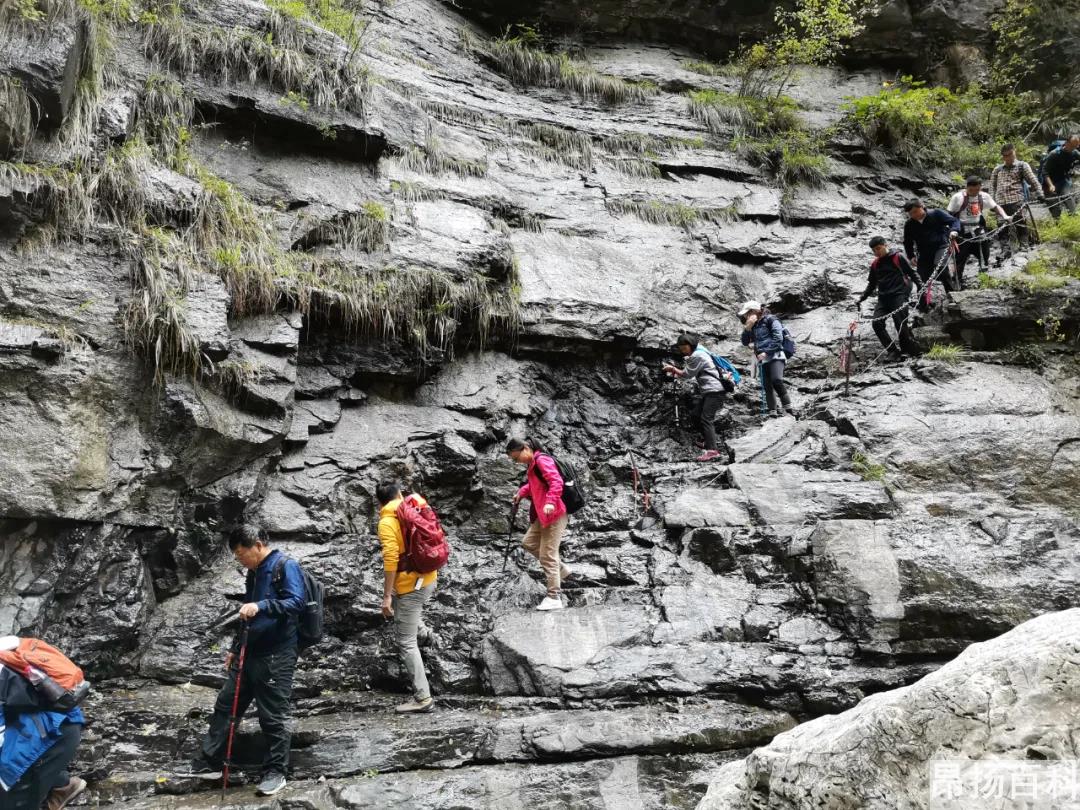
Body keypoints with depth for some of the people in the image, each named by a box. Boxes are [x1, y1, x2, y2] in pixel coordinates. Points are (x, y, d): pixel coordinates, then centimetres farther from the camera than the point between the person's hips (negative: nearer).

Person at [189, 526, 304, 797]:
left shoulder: (286, 566, -10)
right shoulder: (254, 573, 16)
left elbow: (296, 602, -22)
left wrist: (260, 606, -31)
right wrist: (235, 648, 24)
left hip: (276, 656, -9)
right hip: (250, 652, 9)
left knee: (273, 716, 0)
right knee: (225, 706, 13)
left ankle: (275, 772, 13)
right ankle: (207, 763, 25)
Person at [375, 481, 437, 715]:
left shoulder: (387, 522, -16)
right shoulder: (417, 510, 3)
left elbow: (390, 560, -24)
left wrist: (387, 596, -20)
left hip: (409, 586, -7)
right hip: (429, 579, 7)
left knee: (405, 643, -1)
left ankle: (423, 698, -2)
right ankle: (419, 629, 66)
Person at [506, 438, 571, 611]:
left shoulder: (542, 460, -16)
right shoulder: (532, 464, 14)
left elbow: (556, 482, -27)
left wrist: (550, 501, -39)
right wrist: (521, 492, 14)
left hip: (555, 513, -10)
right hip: (542, 514, 10)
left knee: (547, 555, -7)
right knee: (529, 543, 18)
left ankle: (554, 598, -2)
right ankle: (560, 569, 25)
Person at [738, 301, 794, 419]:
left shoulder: (770, 319, 1)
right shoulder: (753, 326, 20)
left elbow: (778, 338, -9)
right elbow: (745, 342, 22)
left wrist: (766, 352, -14)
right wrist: (747, 328, 6)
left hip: (775, 355, -6)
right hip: (762, 360, 6)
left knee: (776, 380, -26)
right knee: (767, 386, -2)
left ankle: (787, 405, -16)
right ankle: (773, 411, -3)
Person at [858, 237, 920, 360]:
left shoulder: (898, 258, 2)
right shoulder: (875, 264, 17)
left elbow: (912, 273, 3)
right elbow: (871, 284, 25)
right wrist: (862, 297, 13)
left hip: (899, 295, -5)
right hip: (883, 298, 5)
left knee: (901, 324, -15)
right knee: (877, 324, -13)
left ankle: (911, 350, 1)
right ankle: (893, 352, -9)